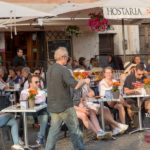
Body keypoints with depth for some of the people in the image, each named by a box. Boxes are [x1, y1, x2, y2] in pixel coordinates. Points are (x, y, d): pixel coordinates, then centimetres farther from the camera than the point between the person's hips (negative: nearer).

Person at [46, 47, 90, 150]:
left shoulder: (50, 69, 8)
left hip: (53, 106, 7)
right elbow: (75, 85, -24)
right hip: (65, 106, -7)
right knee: (75, 130, 4)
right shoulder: (63, 70, -17)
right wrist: (85, 81, -6)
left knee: (54, 130, 10)